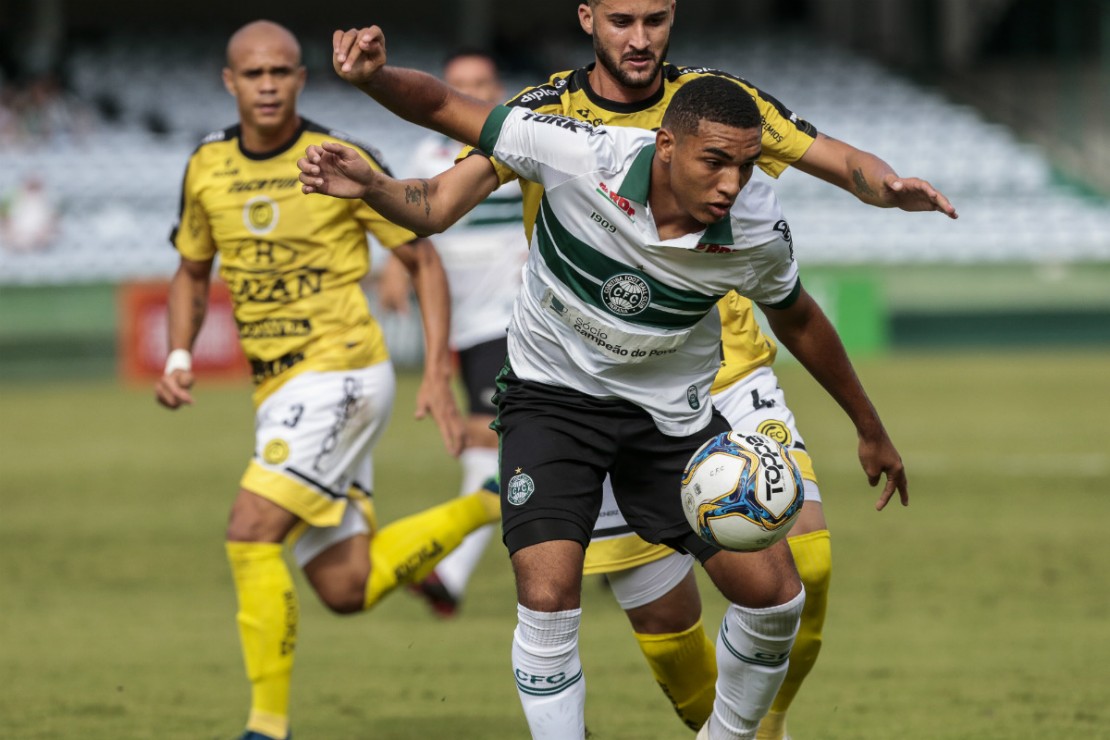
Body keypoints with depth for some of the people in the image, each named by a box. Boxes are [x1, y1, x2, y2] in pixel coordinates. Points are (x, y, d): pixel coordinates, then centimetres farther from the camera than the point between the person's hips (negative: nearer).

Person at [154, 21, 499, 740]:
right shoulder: (208, 168, 7)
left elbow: (424, 260, -1)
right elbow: (193, 273, 22)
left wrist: (437, 375, -8)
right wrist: (179, 358, 5)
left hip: (341, 371, -7)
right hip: (280, 388, 7)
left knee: (251, 530, -21)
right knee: (347, 589, 5)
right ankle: (487, 507, 27)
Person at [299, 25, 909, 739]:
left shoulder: (758, 230, -18)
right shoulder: (582, 155, -27)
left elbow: (798, 319, 4)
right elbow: (445, 107, -18)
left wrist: (871, 429, 15)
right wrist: (374, 77, -39)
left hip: (673, 408, 3)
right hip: (553, 392, -3)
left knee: (774, 596, -3)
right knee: (549, 597, -21)